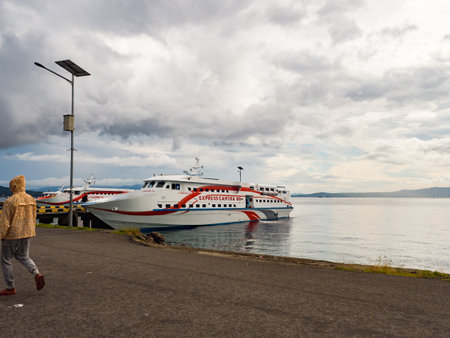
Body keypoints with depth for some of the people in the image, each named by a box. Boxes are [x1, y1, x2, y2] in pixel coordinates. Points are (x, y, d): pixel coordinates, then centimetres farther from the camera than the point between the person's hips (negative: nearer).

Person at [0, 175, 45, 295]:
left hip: (12, 235, -6)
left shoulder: (10, 201, -17)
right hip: (26, 234, 6)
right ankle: (37, 275, -3)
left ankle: (10, 288, 18)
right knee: (23, 257, 20)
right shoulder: (31, 200, 3)